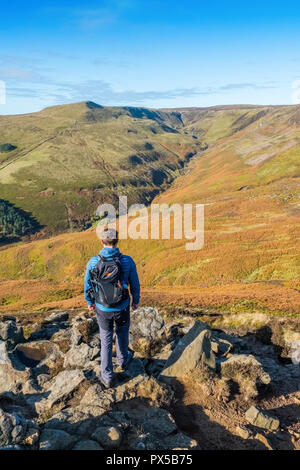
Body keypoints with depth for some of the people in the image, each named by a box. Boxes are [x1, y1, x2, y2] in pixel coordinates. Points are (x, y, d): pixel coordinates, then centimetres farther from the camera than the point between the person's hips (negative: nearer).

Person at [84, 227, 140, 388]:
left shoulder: (93, 262, -18)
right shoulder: (127, 261, -18)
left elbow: (88, 286, -3)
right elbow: (135, 284, -5)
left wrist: (90, 302, 15)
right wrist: (136, 301, 13)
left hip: (103, 308, 0)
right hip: (122, 307, 0)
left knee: (106, 340, 18)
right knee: (122, 333, 28)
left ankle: (107, 377, 28)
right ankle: (123, 359, 52)